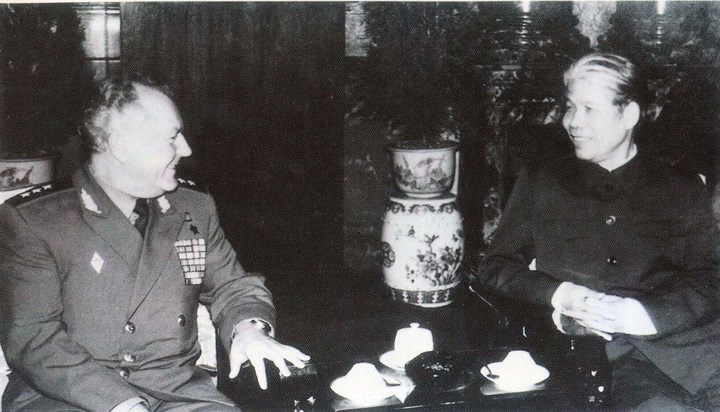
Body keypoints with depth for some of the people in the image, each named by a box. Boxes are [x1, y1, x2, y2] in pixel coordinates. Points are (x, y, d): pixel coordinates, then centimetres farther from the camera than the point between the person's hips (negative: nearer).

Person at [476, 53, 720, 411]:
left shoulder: (683, 190, 16)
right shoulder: (539, 184, 18)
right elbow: (493, 269, 14)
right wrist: (558, 295, -5)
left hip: (681, 336, 2)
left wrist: (639, 314, -13)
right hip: (588, 349, -2)